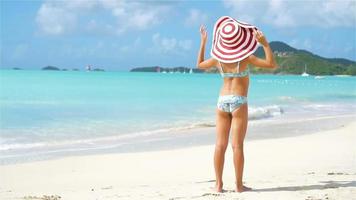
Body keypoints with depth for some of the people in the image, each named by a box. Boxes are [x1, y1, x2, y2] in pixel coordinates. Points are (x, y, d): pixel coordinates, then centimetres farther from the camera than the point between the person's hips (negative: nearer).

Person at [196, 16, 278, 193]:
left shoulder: (218, 58, 1)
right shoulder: (245, 57, -11)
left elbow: (200, 64, 21)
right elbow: (272, 64, -11)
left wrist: (203, 41, 23)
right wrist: (265, 43, -14)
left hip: (222, 101, 4)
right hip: (239, 102, -4)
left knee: (220, 145, 4)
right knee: (237, 145, -2)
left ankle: (218, 184, 5)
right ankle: (239, 185, 2)